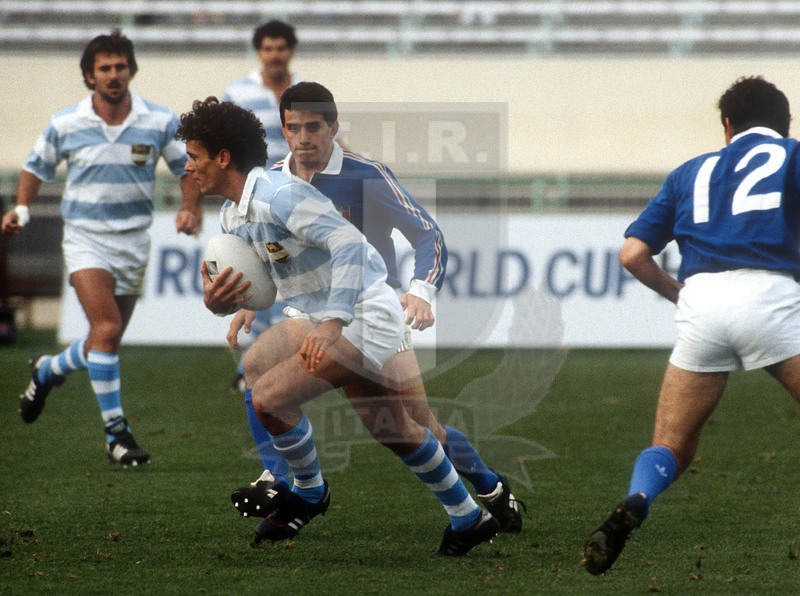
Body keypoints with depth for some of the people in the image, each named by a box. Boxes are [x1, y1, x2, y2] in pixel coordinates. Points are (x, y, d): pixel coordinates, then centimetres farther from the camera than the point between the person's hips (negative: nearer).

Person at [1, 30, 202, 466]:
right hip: (85, 238, -3)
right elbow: (37, 168, 11)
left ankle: (47, 370, 43)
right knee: (106, 330, -22)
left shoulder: (160, 121, -3)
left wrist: (191, 210, -9)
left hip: (134, 242, 3)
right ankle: (116, 431, -15)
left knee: (105, 344, 11)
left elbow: (188, 169, 7)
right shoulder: (64, 124, -4)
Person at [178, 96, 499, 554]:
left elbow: (350, 244, -28)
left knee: (269, 397, -17)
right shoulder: (234, 216, 8)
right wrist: (216, 301, -11)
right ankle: (470, 520, 36)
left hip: (366, 318, -11)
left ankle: (309, 492, 8)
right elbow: (253, 287, 13)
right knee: (393, 428, 21)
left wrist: (331, 325, -32)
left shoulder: (281, 194, -23)